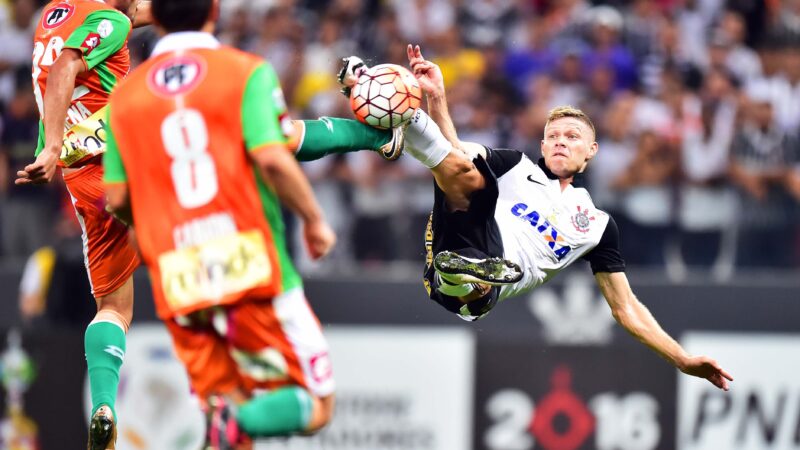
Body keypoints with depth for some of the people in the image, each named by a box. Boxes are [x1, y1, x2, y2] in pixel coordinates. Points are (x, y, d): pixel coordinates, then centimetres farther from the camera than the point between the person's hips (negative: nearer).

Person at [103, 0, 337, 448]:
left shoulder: (124, 95, 11)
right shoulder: (246, 71, 0)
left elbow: (117, 199, 9)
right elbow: (272, 159, -12)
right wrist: (314, 219, 2)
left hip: (178, 290, 4)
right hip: (251, 267, -4)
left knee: (228, 413, 13)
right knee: (315, 406, 4)